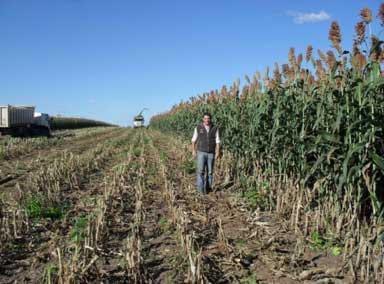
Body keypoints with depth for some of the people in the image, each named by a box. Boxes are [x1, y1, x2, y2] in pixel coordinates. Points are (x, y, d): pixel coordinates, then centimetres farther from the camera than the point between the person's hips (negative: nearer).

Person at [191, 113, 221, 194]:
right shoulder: (198, 128, -1)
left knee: (210, 171, 5)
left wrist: (218, 152, -10)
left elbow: (217, 141, -2)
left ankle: (208, 187, 18)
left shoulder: (215, 128, -1)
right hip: (201, 152, -1)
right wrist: (193, 150, -1)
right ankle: (201, 188, -9)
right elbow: (194, 140, 4)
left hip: (211, 153, 1)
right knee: (201, 170, -11)